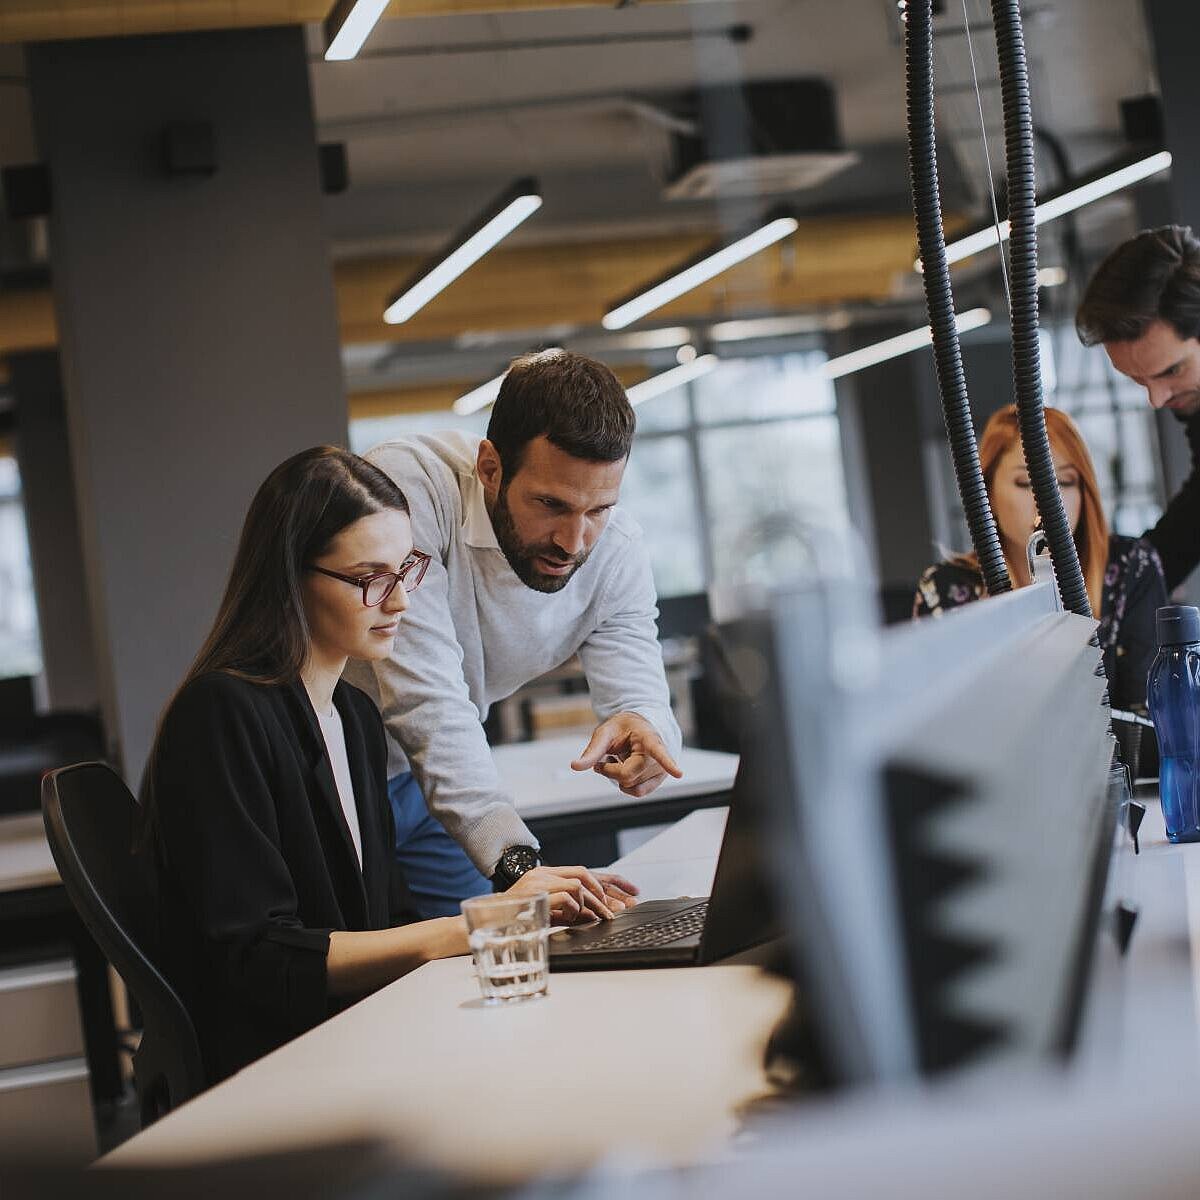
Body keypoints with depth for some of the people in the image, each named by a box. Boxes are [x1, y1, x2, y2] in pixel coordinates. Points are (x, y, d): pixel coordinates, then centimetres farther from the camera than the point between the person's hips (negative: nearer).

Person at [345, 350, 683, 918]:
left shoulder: (616, 549, -13)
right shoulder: (410, 490, -31)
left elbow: (640, 694, -16)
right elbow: (426, 702, -37)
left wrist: (643, 728, -43)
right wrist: (518, 863, -46)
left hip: (425, 782, 5)